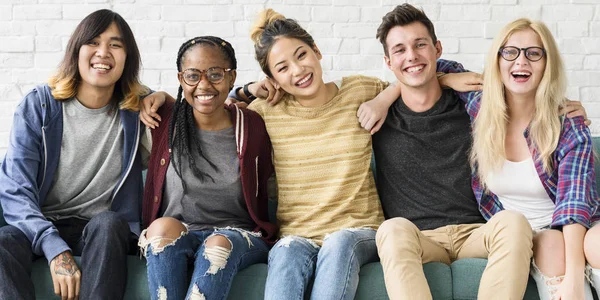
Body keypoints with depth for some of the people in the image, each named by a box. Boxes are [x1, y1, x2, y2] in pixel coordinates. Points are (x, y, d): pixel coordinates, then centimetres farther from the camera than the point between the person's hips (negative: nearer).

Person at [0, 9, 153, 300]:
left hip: (105, 232, 1)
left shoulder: (138, 110, 3)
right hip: (41, 226, 0)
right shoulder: (38, 106, -2)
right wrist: (55, 249, -27)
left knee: (107, 223, -35)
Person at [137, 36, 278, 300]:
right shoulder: (165, 121, 2)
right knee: (164, 227, -32)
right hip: (170, 240, 1)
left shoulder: (253, 127, 0)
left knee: (219, 244, -35)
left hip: (239, 239, -1)